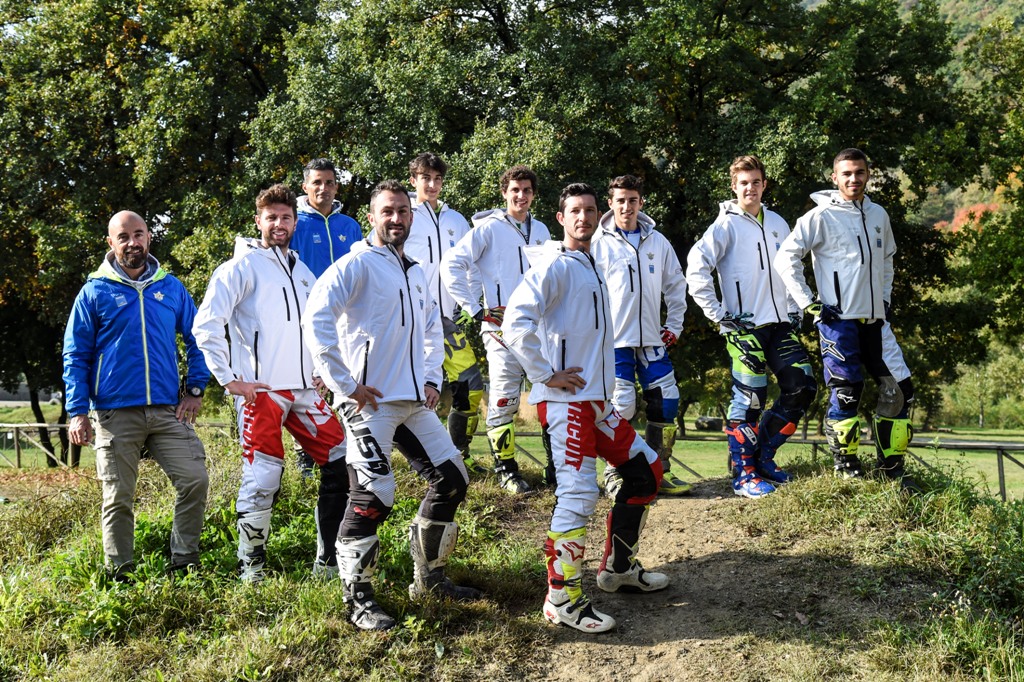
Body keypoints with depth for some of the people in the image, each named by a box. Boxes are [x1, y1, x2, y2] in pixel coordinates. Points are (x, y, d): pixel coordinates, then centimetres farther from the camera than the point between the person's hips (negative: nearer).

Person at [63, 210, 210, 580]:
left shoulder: (171, 287, 10)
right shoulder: (94, 292, 3)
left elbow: (196, 339, 16)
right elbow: (76, 356, 3)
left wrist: (195, 388, 4)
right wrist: (77, 412, -5)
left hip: (168, 410, 2)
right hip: (115, 413, -2)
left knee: (194, 480, -8)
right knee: (118, 497, 3)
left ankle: (184, 563, 5)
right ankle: (121, 574, 14)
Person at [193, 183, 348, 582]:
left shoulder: (302, 272, 18)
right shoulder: (242, 266, -3)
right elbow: (206, 324, -11)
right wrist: (228, 378, -13)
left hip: (305, 391, 7)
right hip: (261, 391, -6)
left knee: (342, 464, 3)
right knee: (261, 481, -10)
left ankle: (329, 560, 12)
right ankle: (251, 564, 8)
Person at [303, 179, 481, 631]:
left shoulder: (415, 273, 19)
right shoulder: (358, 264, -7)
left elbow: (432, 328, 33)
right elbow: (316, 319, -18)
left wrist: (431, 379, 19)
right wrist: (345, 383, -18)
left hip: (415, 402, 8)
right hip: (371, 402, -8)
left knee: (452, 480, 9)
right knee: (373, 496, -12)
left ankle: (428, 577, 24)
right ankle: (358, 599, 0)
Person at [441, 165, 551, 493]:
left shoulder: (540, 231, 15)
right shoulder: (489, 228, -3)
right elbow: (452, 265, -8)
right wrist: (474, 309, -10)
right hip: (502, 327, -5)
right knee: (503, 401, -8)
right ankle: (506, 468, 1)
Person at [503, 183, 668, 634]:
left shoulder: (592, 267, 18)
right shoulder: (555, 266, -11)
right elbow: (516, 322, -23)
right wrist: (547, 375, -18)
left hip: (596, 401, 10)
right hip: (566, 401, -10)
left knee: (646, 470, 15)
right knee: (578, 494, -14)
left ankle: (618, 567, 26)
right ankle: (563, 600, -5)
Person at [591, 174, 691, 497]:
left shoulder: (657, 241, 8)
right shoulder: (598, 244, -3)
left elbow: (676, 284, 18)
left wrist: (674, 325, 13)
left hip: (652, 339, 4)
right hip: (614, 341, -4)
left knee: (666, 403, 2)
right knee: (621, 407, -9)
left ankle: (660, 472, 14)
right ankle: (615, 474, 4)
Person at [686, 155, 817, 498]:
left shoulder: (778, 223, 14)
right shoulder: (726, 225, -4)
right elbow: (696, 269, -12)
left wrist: (795, 308, 15)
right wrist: (719, 314, -13)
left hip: (780, 324, 6)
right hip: (744, 326, -6)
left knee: (802, 387, 2)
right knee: (750, 397, -8)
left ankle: (763, 456, 15)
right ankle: (744, 473, 3)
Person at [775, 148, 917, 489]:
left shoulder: (878, 215, 11)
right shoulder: (822, 216, -7)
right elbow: (786, 258, -10)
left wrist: (886, 299, 17)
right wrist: (809, 304, -12)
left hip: (875, 320, 6)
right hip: (838, 319, -6)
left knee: (899, 389, 4)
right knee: (846, 393, -9)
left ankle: (893, 468, 15)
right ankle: (847, 469, 4)